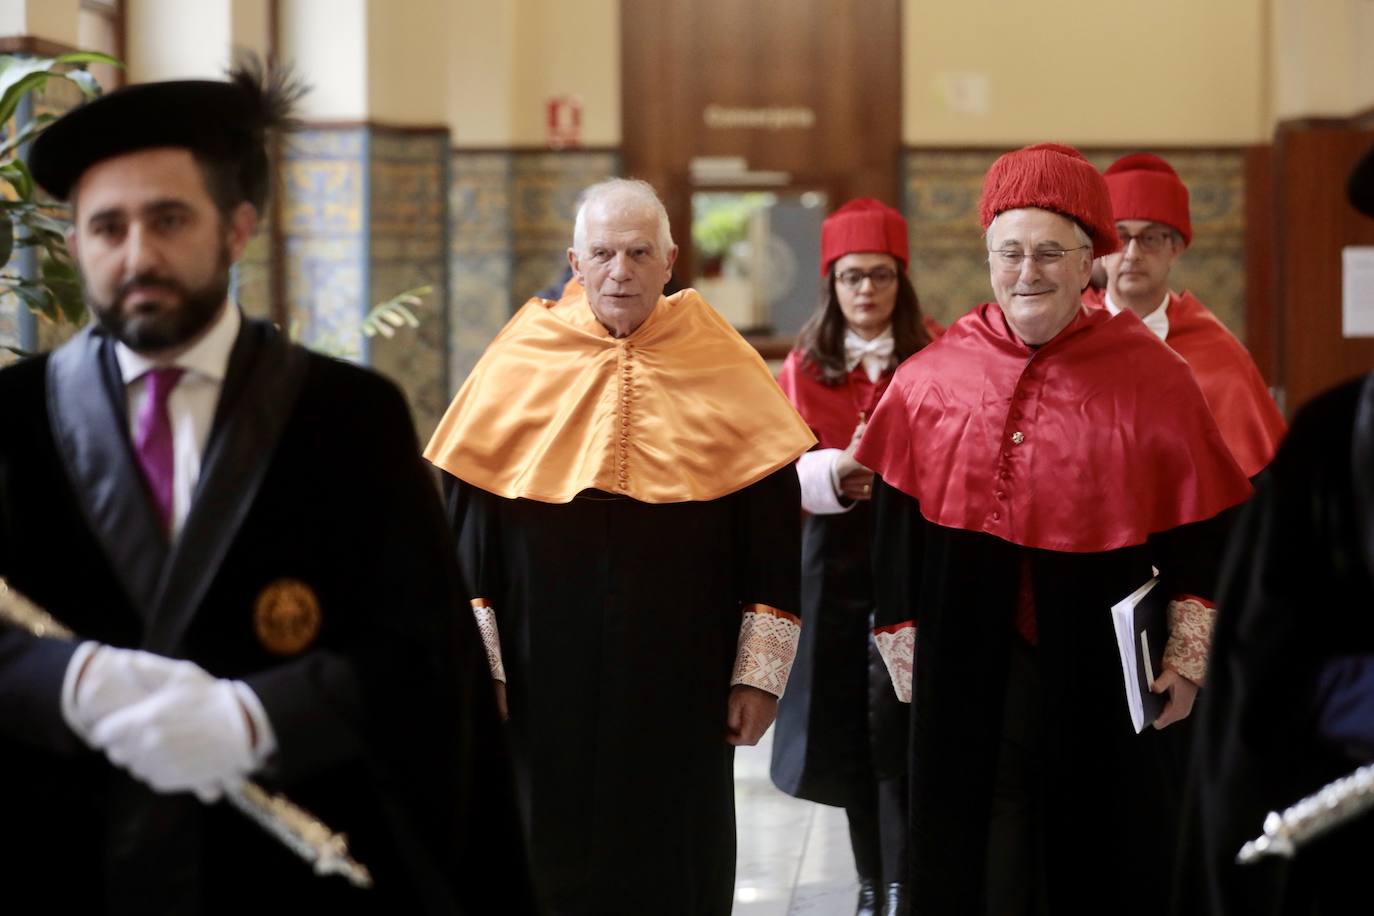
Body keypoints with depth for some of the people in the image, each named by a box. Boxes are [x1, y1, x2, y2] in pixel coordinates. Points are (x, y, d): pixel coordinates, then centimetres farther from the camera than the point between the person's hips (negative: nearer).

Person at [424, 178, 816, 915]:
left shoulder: (725, 369, 0)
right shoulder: (518, 365, 0)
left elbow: (774, 531, 1)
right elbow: (464, 527, 2)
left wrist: (761, 670, -2)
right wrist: (473, 666, -3)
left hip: (681, 687, 0)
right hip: (547, 684, 0)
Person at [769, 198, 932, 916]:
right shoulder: (804, 368, 6)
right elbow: (786, 469, -1)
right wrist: (838, 471, -21)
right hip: (835, 561, 3)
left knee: (896, 721, -11)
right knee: (847, 726, 8)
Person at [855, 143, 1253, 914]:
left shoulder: (1152, 378, -5)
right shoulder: (932, 379, 1)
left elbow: (1204, 532, -1)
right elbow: (897, 530, 7)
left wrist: (1189, 659, -3)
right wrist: (906, 655, 7)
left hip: (1104, 673, -1)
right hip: (969, 671, 2)